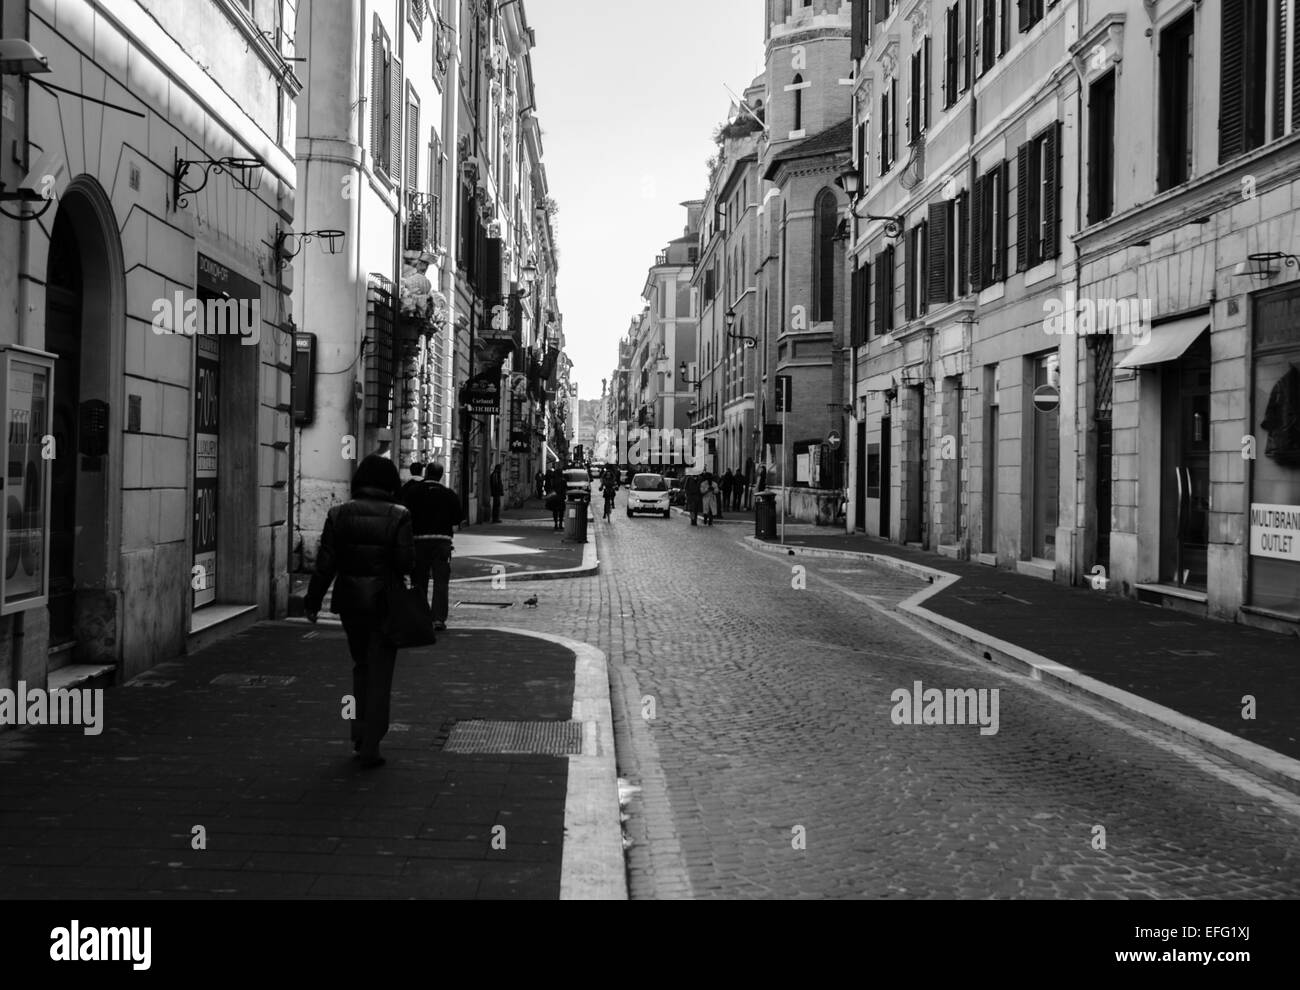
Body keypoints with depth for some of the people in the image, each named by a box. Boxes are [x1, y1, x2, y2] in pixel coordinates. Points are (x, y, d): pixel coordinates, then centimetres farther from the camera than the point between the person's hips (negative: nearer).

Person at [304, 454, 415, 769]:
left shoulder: (339, 514, -2)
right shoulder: (398, 516, -9)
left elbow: (325, 562, -4)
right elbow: (406, 562, -12)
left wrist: (313, 602, 2)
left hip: (350, 600, 3)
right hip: (385, 601, -3)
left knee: (361, 665, 22)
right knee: (379, 673, 5)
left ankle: (360, 735, 22)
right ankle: (370, 746, 5)